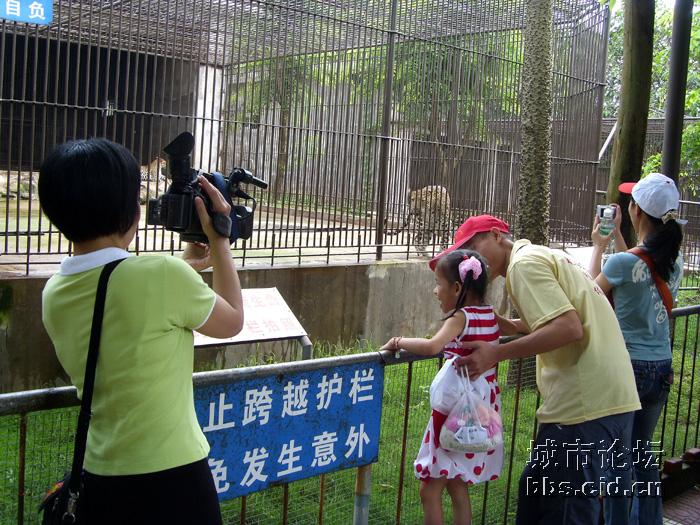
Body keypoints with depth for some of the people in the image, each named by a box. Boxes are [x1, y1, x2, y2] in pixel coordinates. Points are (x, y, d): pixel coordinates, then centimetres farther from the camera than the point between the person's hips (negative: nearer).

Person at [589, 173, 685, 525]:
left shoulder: (623, 262, -19)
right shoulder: (675, 261, 0)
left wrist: (598, 246, 13)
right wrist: (617, 237, 22)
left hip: (627, 367, -6)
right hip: (661, 368, 6)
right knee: (643, 451, 20)